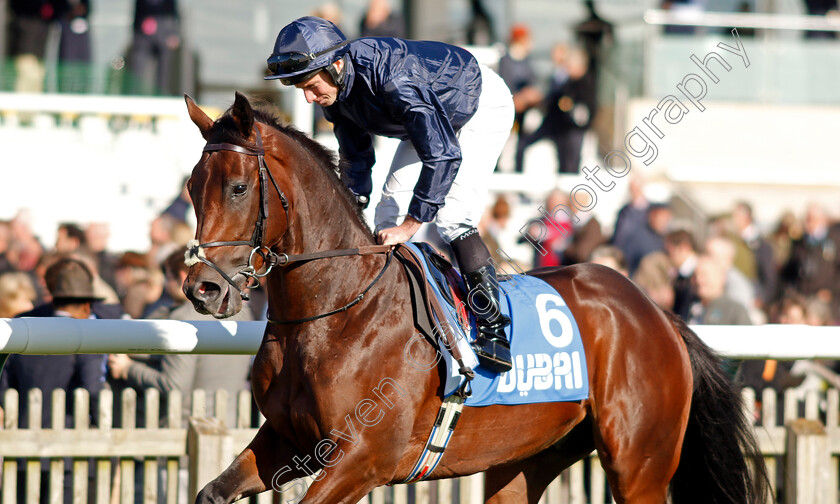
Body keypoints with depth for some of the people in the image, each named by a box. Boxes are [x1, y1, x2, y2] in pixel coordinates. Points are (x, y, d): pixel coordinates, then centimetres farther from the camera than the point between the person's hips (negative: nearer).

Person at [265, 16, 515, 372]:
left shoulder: (392, 76, -42)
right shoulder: (333, 88, -16)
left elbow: (443, 154, -43)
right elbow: (355, 155, 1)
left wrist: (410, 225, -41)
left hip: (483, 106, -8)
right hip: (432, 120, 8)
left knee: (452, 216, -22)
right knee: (390, 209, 1)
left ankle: (494, 331, -19)